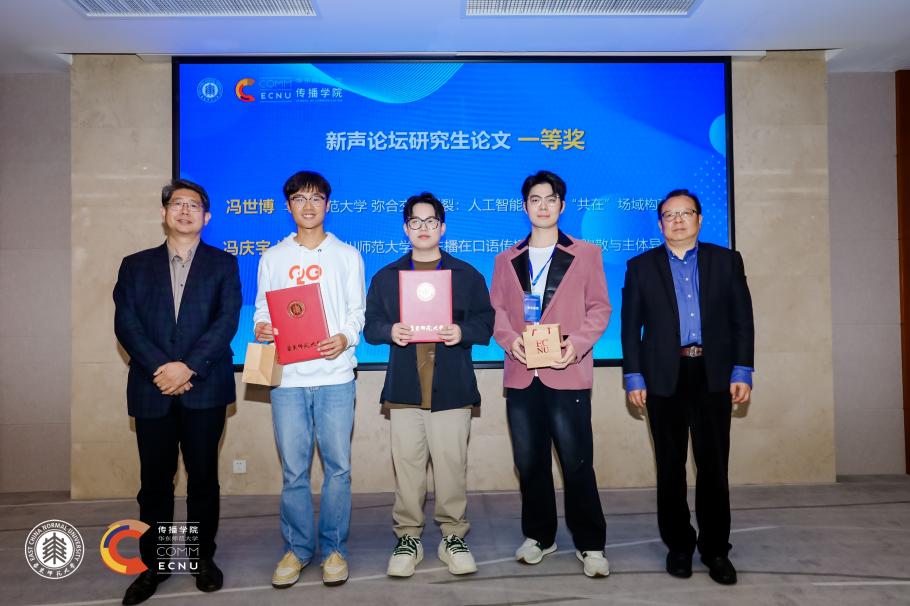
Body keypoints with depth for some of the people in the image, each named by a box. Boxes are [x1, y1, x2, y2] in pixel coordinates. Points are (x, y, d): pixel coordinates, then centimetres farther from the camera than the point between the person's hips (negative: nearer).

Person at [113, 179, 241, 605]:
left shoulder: (223, 264, 7)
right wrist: (160, 368, -13)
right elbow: (126, 323, 1)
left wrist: (188, 366, -15)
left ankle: (203, 558, 23)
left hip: (204, 388, -1)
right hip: (152, 389, 2)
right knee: (155, 481, 8)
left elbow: (227, 321, -5)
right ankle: (154, 564, 23)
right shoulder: (136, 265, 12)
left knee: (203, 477, 7)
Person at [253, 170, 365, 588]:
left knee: (338, 467, 3)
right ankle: (297, 549, 22)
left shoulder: (347, 255, 9)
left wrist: (345, 338, -15)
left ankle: (334, 549, 19)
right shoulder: (272, 258, 13)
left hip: (335, 376, -1)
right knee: (293, 470, 6)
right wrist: (261, 329, -10)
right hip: (287, 377, 1)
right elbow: (262, 309, 12)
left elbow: (357, 311, 5)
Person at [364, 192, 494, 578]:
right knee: (406, 465, 3)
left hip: (452, 387, -1)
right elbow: (370, 326, 9)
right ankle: (407, 538, 17)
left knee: (452, 465, 1)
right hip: (404, 387, 1)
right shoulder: (385, 277, 13)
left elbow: (485, 322, 5)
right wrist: (389, 331, -13)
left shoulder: (467, 275, 10)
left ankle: (453, 537, 17)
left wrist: (462, 332, -15)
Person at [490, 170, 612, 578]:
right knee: (529, 462, 11)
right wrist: (510, 340, -9)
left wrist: (577, 343, -13)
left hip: (567, 374, -3)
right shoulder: (506, 260, 15)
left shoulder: (586, 254, 7)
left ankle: (590, 544, 14)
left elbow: (599, 308, 3)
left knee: (577, 463, -1)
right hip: (521, 375, 3)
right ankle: (538, 536, 27)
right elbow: (496, 311, 10)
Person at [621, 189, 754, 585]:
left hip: (714, 376, 0)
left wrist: (742, 371, -3)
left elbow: (742, 319, 5)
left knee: (714, 465, 4)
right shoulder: (641, 266, 7)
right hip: (664, 378, 0)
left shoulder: (726, 260, 9)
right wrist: (634, 378, -3)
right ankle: (678, 545, 22)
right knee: (671, 467, 9)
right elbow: (631, 326, 3)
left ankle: (716, 549, 18)